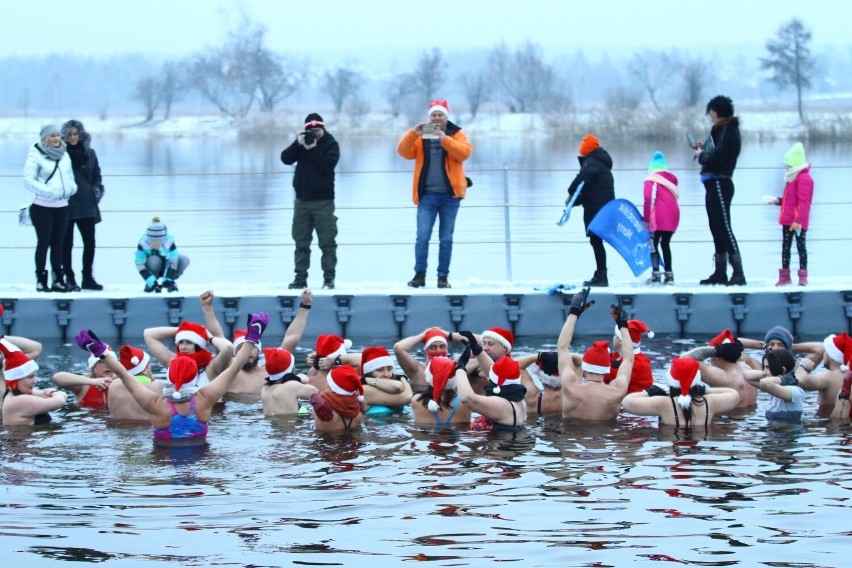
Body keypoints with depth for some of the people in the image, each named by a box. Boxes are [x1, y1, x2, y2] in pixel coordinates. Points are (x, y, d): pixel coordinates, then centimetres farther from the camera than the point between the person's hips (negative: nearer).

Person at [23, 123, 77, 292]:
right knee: (44, 242, -2)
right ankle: (41, 280, 5)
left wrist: (71, 188, 0)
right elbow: (28, 180, -14)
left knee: (58, 243, 10)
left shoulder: (64, 155, 12)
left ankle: (58, 279, 16)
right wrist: (48, 191, -21)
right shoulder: (35, 155, -8)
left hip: (62, 206, 6)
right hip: (42, 207, -6)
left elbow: (70, 176, 21)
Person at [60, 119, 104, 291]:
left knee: (90, 241, 4)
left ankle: (88, 278, 15)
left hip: (86, 205, 4)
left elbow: (96, 175, 17)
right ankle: (69, 279, 9)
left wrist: (97, 190, 3)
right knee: (67, 243, 3)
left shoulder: (89, 153, 9)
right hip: (66, 205, -4)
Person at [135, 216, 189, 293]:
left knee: (184, 260, -24)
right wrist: (151, 281, -37)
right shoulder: (143, 242, -31)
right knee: (154, 260, -37)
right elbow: (139, 264, -30)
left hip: (165, 262, 2)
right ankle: (151, 284, -10)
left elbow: (173, 262, -26)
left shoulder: (169, 240, -29)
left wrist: (167, 280, -34)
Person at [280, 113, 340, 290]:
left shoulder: (330, 144, -1)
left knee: (327, 242, -5)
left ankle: (329, 278, -3)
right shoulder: (302, 141, 11)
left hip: (323, 201, -5)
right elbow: (286, 158, -1)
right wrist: (298, 145, -14)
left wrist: (312, 149, -18)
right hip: (302, 200, 5)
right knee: (301, 242, 6)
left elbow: (328, 165, -17)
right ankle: (300, 277, 9)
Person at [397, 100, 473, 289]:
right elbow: (404, 152, -3)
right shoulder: (420, 136, 10)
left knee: (446, 238, 2)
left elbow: (465, 152, -12)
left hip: (450, 195, -1)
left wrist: (445, 140, -24)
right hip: (427, 195, 1)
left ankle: (443, 277, 8)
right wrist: (413, 134, -18)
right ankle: (419, 274, 0)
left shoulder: (456, 134, 6)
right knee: (422, 237, -7)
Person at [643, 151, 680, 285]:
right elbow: (675, 196, 18)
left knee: (654, 243, -1)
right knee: (665, 243, 16)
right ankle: (669, 274, 14)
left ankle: (656, 273, -12)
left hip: (659, 215, -6)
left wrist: (646, 218, -3)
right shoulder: (672, 178, 18)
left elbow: (649, 198, -9)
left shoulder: (651, 178, -1)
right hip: (673, 213, 6)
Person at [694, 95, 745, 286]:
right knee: (717, 229, 13)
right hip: (714, 184, 11)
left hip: (719, 183, -11)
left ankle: (738, 273, -15)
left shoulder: (728, 131, -12)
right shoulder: (721, 130, 18)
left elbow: (717, 158, -20)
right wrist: (704, 150, 6)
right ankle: (720, 272, 18)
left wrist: (701, 156, -4)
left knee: (724, 228, -12)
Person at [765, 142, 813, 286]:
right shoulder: (792, 178, 17)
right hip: (788, 220, 10)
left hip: (798, 222, -10)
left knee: (800, 246, -4)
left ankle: (803, 276, 0)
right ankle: (784, 276, 17)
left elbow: (803, 202, -23)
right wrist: (777, 201, 12)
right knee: (785, 246, 11)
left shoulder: (803, 179, -16)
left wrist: (799, 220, -27)